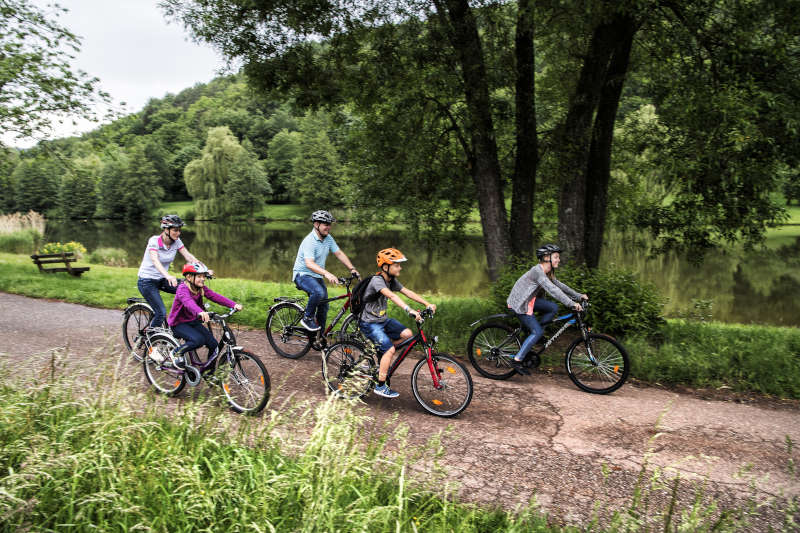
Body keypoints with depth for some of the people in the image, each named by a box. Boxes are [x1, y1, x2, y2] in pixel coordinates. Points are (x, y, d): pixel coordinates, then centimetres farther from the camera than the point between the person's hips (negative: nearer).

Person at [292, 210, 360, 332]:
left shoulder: (328, 238, 2)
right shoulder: (309, 241, -23)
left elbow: (339, 254, 5)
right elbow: (309, 264, -34)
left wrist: (352, 269, -8)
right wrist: (327, 274, -48)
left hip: (317, 276, 8)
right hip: (303, 275, -8)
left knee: (324, 308, 6)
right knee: (319, 292, -36)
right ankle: (307, 318, -13)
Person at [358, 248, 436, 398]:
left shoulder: (391, 280, 3)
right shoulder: (377, 280, -24)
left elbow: (407, 292, -2)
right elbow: (391, 296, -39)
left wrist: (427, 304, -14)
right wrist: (409, 310, -52)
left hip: (383, 320, 8)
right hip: (369, 323, -8)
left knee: (406, 334, -9)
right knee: (389, 349, -18)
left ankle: (382, 352, 12)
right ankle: (380, 386, -6)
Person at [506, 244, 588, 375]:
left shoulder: (548, 273, 7)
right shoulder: (538, 271, -24)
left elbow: (560, 285, 14)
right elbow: (552, 290, -32)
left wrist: (578, 296, 7)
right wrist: (572, 304, -35)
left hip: (529, 300, 9)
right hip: (518, 303, -9)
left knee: (553, 308, -4)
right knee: (537, 332, -11)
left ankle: (533, 332, 7)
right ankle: (517, 360, -5)